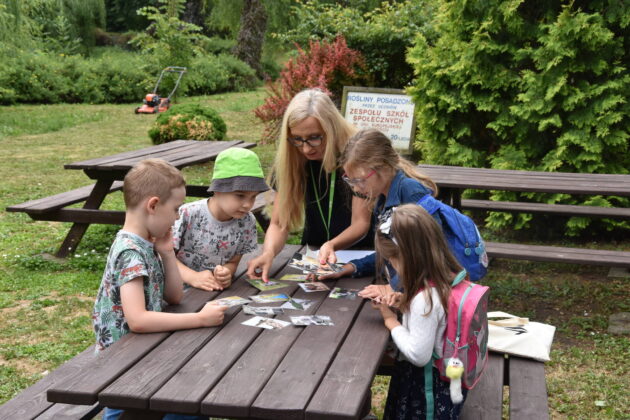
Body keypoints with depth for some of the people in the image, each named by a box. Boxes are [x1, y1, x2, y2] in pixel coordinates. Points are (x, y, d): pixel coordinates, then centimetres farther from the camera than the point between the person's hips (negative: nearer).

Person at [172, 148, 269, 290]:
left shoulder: (246, 222, -3)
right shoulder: (188, 215, -13)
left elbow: (233, 262, 5)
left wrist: (225, 273, -17)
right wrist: (193, 277, -22)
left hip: (216, 290, 3)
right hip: (180, 289, -2)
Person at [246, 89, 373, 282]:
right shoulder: (290, 162, -8)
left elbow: (361, 223, -17)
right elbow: (279, 223, -8)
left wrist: (332, 245, -37)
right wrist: (269, 252, -30)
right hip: (311, 252, 2)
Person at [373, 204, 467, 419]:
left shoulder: (425, 299, -31)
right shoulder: (449, 277, -5)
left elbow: (418, 355, -27)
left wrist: (391, 321, -16)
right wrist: (400, 301, 1)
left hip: (427, 386, -8)